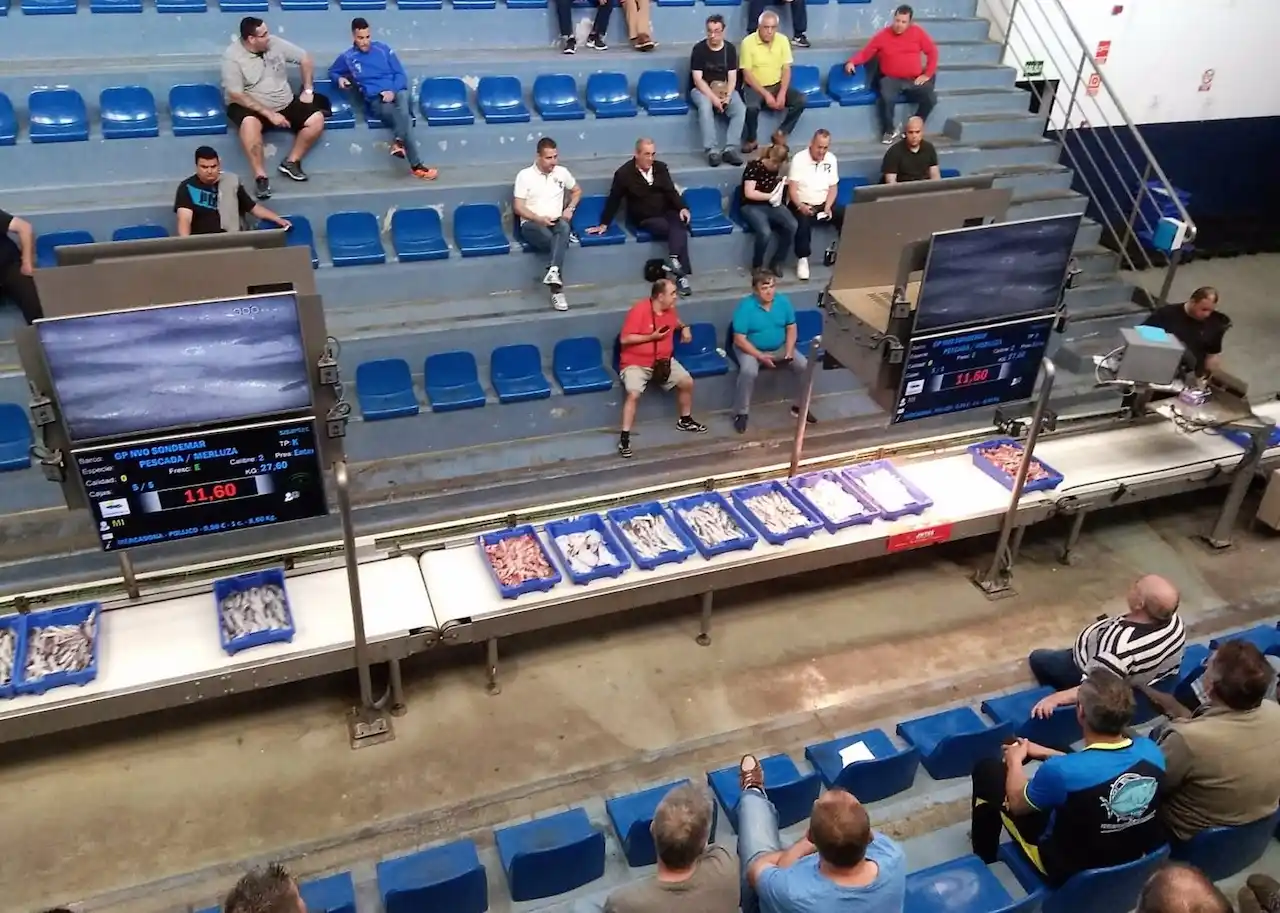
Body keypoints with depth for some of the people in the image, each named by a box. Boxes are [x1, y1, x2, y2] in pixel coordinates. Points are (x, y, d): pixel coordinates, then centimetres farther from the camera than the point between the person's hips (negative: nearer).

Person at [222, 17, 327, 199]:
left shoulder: (275, 43, -3)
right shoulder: (232, 56, -16)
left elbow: (305, 59, 10)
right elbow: (236, 95, -20)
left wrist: (308, 90, 3)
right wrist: (269, 114, -26)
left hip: (286, 103, 5)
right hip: (251, 107, -5)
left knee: (317, 119, -16)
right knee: (250, 123, -39)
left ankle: (291, 162, -4)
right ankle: (260, 176, -31)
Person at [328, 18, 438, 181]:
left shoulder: (383, 49, 14)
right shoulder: (348, 57, 13)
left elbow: (401, 74, 10)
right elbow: (332, 71, 30)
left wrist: (393, 91, -9)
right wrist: (339, 78, 5)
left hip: (396, 93, 1)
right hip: (376, 100, -1)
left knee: (404, 96, -39)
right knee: (403, 115, -33)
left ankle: (398, 142, -51)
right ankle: (416, 166, -43)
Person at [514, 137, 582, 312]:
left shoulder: (562, 172, 12)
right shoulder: (525, 175, 0)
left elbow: (577, 191, 30)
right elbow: (519, 208, -3)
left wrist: (570, 208, 10)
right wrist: (539, 219, -19)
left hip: (556, 222, 3)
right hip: (532, 224, -3)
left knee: (564, 227, -38)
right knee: (559, 242, -36)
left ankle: (553, 271, -53)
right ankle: (557, 290, -33)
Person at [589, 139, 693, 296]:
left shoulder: (661, 168, 4)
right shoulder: (624, 173, -8)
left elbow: (671, 191, 8)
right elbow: (613, 200, -1)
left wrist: (682, 208, -10)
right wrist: (604, 223, 0)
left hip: (666, 212, 4)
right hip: (644, 219, -4)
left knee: (679, 226, -30)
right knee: (677, 230, -28)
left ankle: (673, 260, -40)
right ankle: (681, 274, -31)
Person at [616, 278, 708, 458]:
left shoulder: (670, 309, 1)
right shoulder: (639, 310, -21)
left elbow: (676, 322, 27)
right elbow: (624, 339, -20)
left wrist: (684, 328, 5)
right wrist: (651, 337, -22)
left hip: (663, 360, 7)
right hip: (636, 363, -6)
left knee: (687, 382, -1)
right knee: (634, 394, -27)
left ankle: (685, 420, 23)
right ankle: (624, 437, -18)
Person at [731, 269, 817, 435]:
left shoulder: (783, 301, -7)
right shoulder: (745, 307, -21)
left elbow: (791, 328, 3)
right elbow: (739, 340, -20)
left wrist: (789, 351, -13)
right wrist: (761, 357, -26)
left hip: (779, 348, 4)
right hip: (751, 350, -4)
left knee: (804, 365, -15)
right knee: (748, 371, -34)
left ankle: (800, 407, 4)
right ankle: (741, 413, -16)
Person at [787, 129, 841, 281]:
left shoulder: (831, 159, 5)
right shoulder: (799, 158, -9)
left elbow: (833, 187, 6)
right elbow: (792, 188, -13)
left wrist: (827, 207, -10)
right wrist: (801, 206, -29)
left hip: (823, 205, 5)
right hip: (800, 204, -5)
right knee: (803, 222, -36)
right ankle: (802, 259, -22)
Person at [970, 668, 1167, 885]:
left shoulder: (1061, 771, -37)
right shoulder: (1151, 751, -21)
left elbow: (1017, 803, -13)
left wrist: (1015, 761, 5)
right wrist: (1047, 753, 10)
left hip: (1070, 869, -5)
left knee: (988, 769, 9)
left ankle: (983, 860, 34)